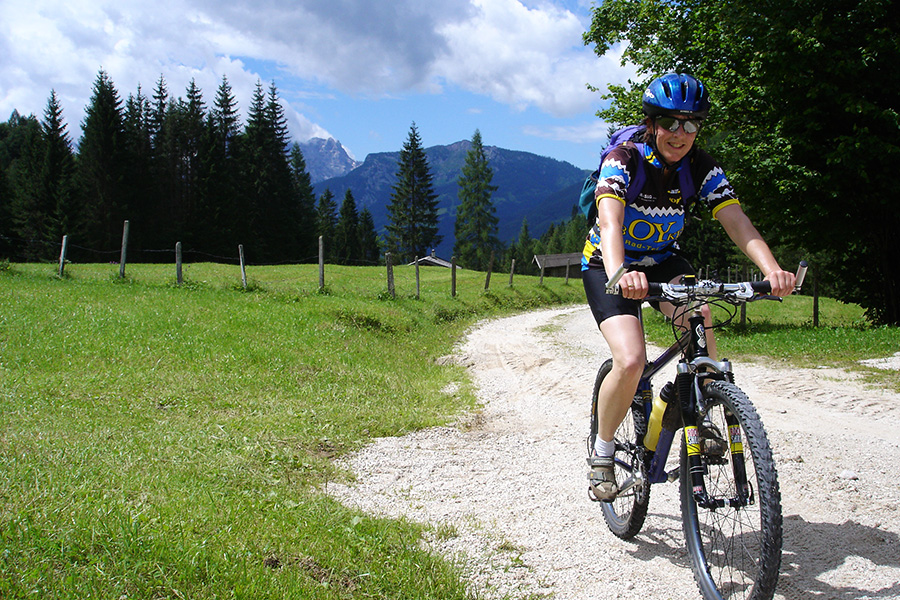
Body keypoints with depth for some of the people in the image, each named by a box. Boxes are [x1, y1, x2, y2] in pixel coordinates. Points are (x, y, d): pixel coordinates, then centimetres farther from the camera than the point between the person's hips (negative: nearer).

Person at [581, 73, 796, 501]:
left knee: (698, 317, -29)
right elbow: (610, 223, -40)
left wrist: (772, 268, -43)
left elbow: (737, 223, -23)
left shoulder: (701, 168, -12)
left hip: (663, 260, 4)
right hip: (608, 265, -4)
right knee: (630, 362, -24)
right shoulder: (624, 160, -23)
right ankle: (602, 453, 1)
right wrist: (620, 275, -60)